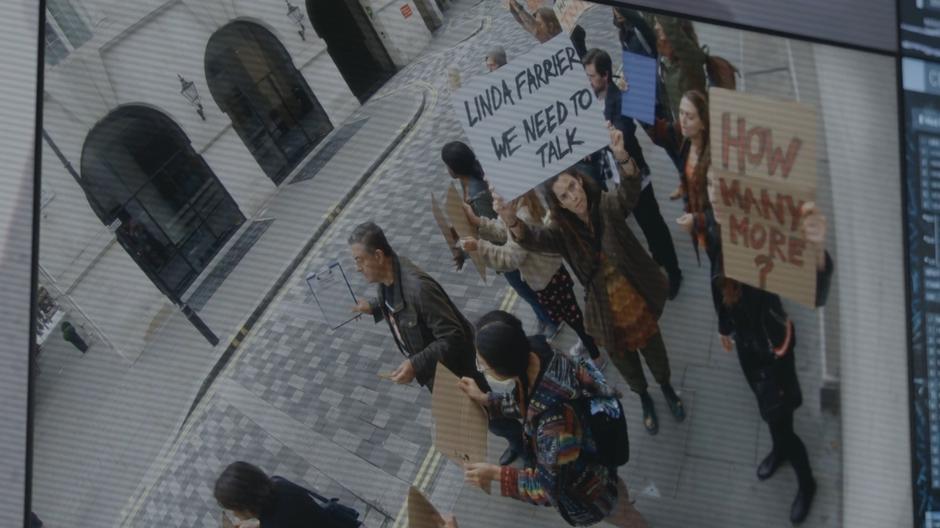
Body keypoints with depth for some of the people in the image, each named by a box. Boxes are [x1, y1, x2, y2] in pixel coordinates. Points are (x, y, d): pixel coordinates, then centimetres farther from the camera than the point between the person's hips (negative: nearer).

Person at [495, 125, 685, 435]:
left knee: (653, 350, 25)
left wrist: (621, 156, -63)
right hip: (607, 314, 1)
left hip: (639, 301, -1)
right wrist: (510, 220, -59)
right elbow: (531, 239, -36)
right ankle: (645, 400, 57)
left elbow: (630, 188, -41)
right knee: (625, 361, 25)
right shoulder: (563, 232, -17)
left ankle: (667, 389, 58)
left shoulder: (608, 207, -20)